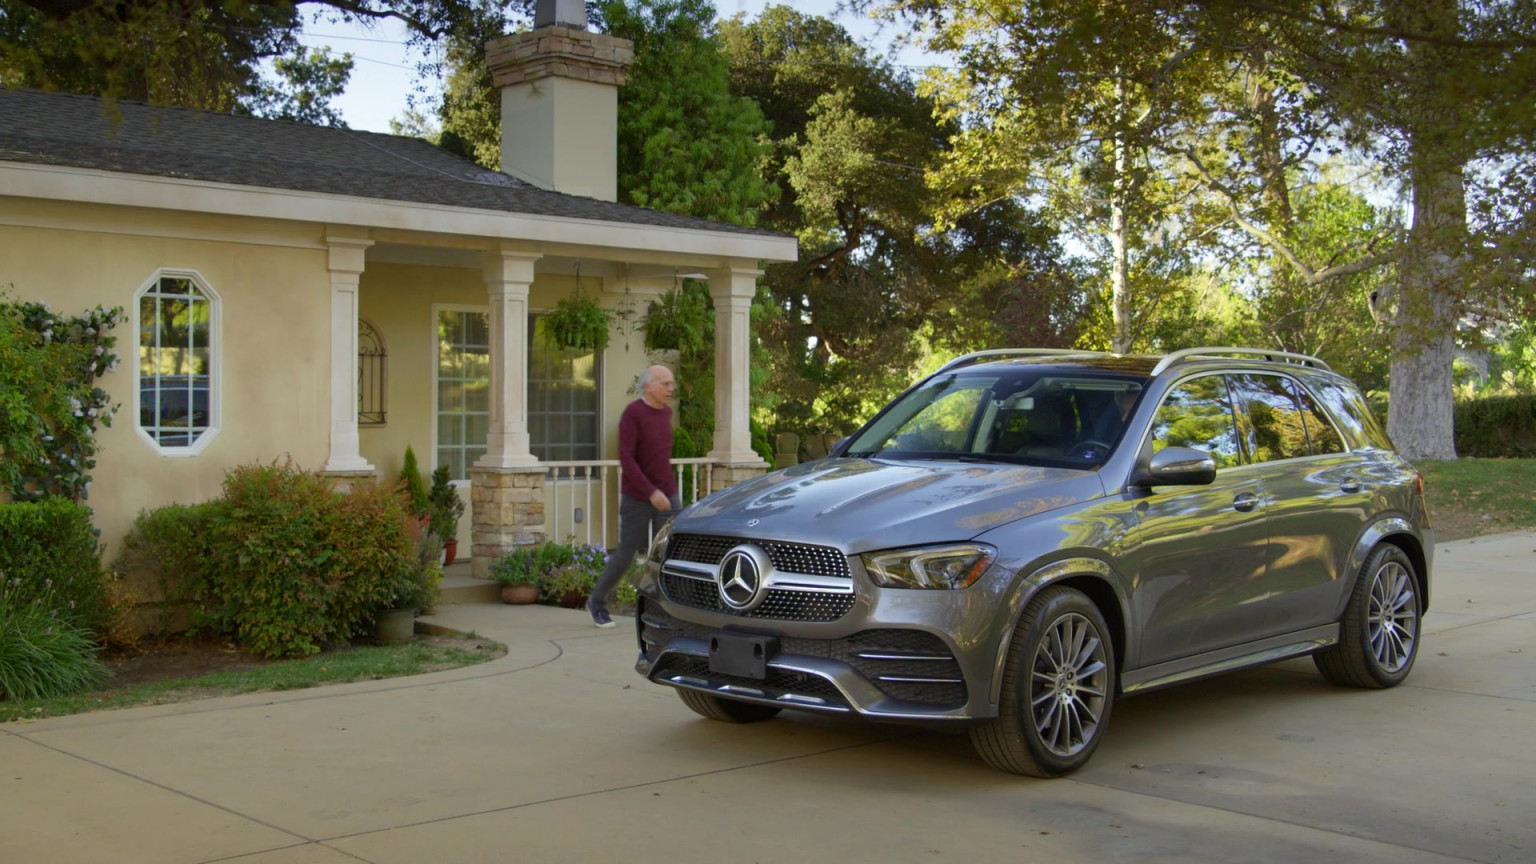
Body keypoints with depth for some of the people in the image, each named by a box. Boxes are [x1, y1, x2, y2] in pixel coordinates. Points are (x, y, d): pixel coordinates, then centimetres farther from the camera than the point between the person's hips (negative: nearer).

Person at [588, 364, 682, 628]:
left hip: (667, 495, 6)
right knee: (626, 554, 5)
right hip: (638, 498, -5)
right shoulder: (632, 414, -14)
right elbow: (626, 459, -20)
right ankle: (597, 602, 25)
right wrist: (651, 492, -25)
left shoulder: (666, 412, 7)